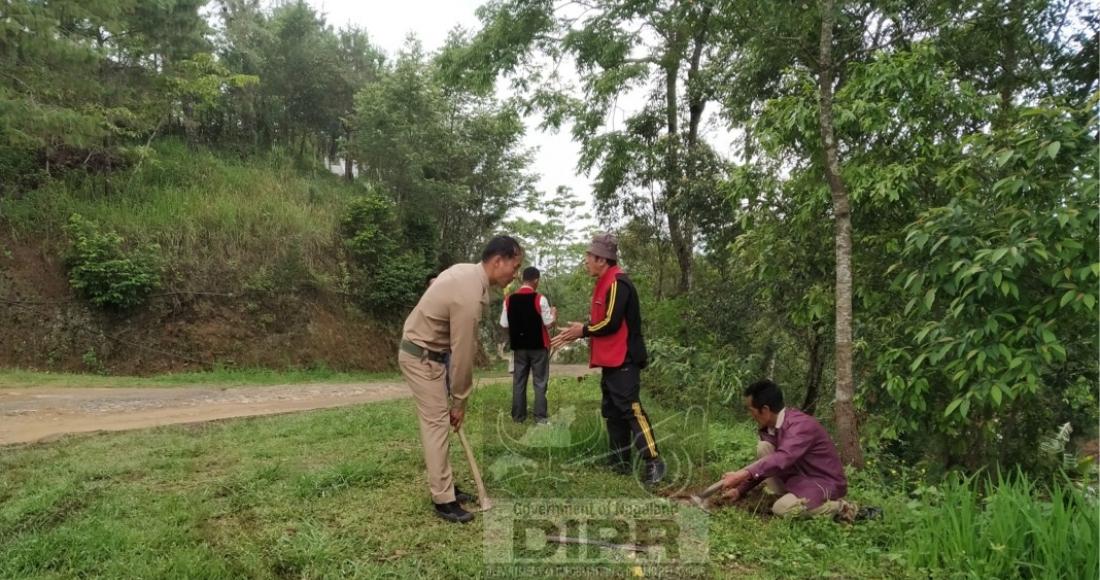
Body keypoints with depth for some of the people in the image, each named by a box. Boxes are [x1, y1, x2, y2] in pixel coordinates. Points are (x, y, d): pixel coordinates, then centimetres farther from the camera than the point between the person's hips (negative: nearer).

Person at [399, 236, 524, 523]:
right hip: (421, 357, -10)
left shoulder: (465, 270, 1)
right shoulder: (469, 297, -29)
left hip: (428, 351, 10)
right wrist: (460, 401, -10)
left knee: (438, 421, 13)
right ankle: (443, 500, 2)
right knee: (436, 424, -6)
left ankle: (444, 485, 23)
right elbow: (462, 354, -21)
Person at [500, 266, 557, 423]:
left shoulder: (509, 299, -1)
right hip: (538, 345, -3)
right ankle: (540, 416, 2)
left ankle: (518, 416, 15)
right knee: (540, 381, 3)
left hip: (518, 346, 3)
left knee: (518, 381, 11)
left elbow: (504, 324, 1)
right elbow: (549, 323, -9)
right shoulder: (540, 299, -12)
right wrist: (553, 313, 11)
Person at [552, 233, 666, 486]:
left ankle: (653, 462, -4)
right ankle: (620, 462, 20)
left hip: (624, 361, -10)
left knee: (631, 409, -10)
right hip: (611, 361, 10)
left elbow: (611, 323, -22)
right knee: (612, 411, 13)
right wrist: (579, 331, 8)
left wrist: (583, 331, -9)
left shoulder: (618, 283, -15)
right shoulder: (604, 283, 16)